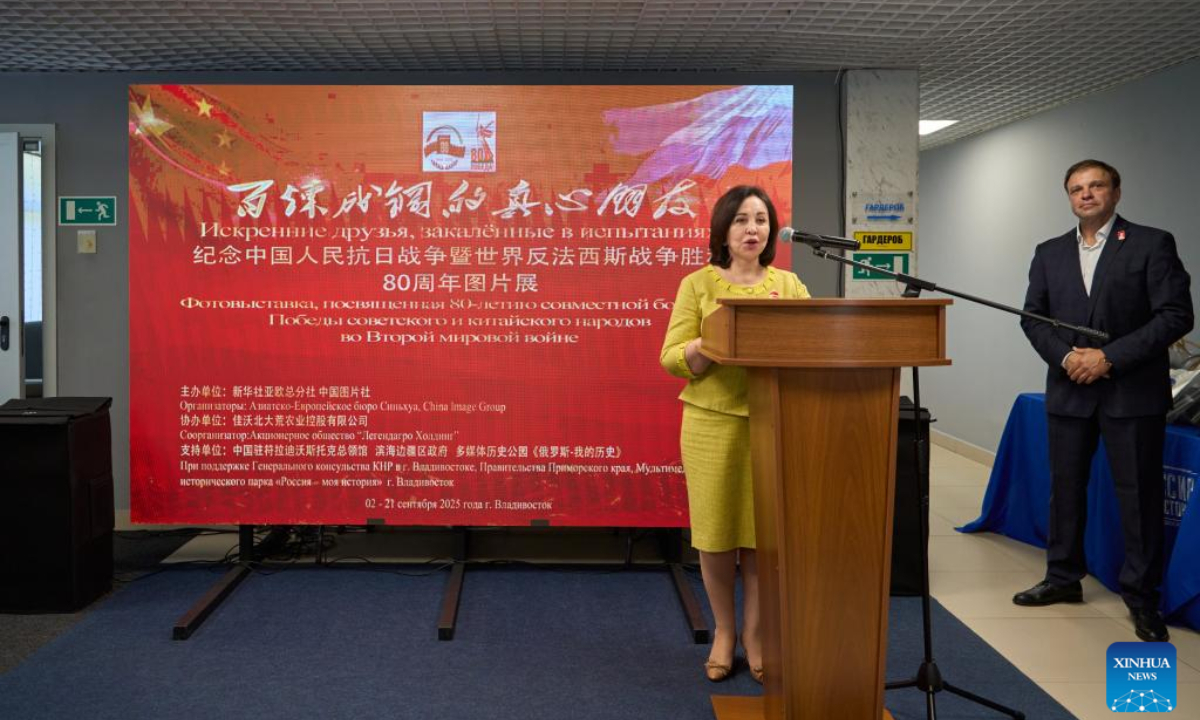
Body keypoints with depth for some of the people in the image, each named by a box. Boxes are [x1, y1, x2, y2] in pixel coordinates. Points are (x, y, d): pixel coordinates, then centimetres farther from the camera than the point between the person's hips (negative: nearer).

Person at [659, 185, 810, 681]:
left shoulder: (789, 284, 9)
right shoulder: (698, 284, 1)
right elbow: (671, 358, -4)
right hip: (713, 422, -1)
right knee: (716, 532, 4)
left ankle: (755, 634, 21)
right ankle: (724, 631, 24)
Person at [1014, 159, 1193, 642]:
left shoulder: (1152, 244, -3)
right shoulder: (1049, 253, 10)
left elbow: (1176, 315, -9)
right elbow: (1033, 317, 8)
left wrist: (1111, 357, -16)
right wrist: (1065, 355, -10)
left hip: (1133, 393, -4)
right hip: (1069, 391, 4)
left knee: (1139, 494, 1)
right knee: (1065, 488, 12)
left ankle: (1141, 597, 12)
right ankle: (1063, 578, 26)